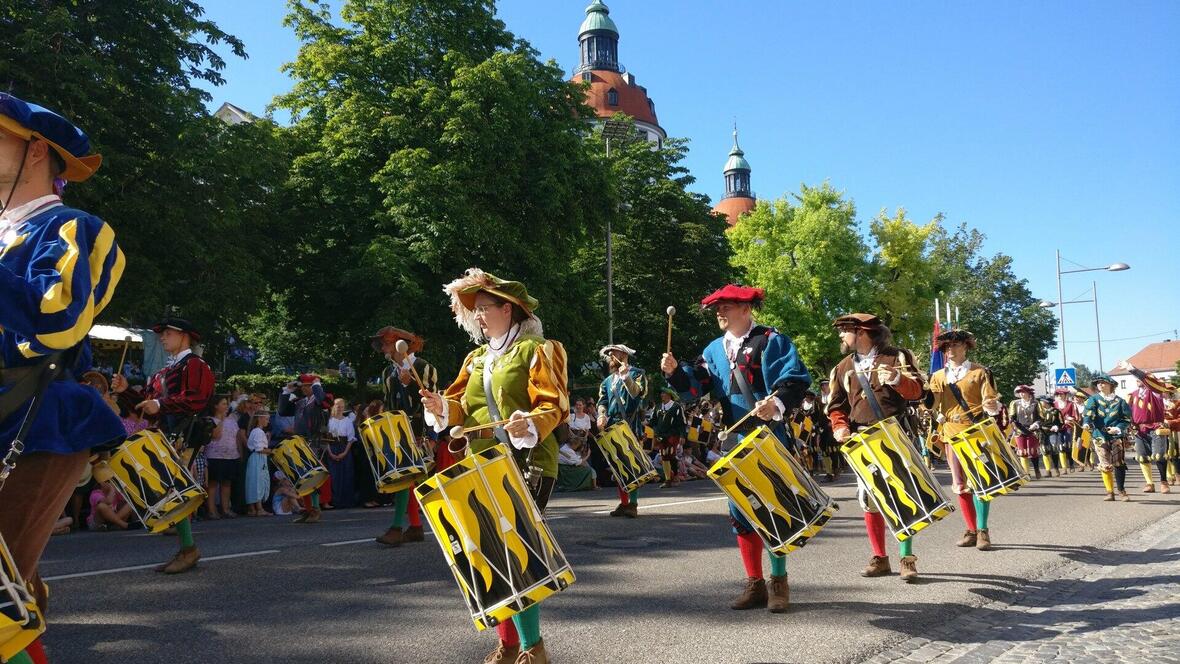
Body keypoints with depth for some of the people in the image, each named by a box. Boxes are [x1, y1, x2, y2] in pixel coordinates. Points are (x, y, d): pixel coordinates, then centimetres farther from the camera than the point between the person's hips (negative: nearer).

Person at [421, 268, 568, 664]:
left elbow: (553, 406, -13)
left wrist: (530, 425, -32)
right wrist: (442, 408, -7)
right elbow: (463, 409, 14)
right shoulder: (476, 359, 18)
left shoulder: (536, 349, -3)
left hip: (528, 465, -7)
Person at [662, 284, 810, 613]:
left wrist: (776, 404, -31)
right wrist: (675, 372, -8)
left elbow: (796, 380, -14)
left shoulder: (771, 341, -4)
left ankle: (779, 582, 14)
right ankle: (754, 584, 18)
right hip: (733, 442, 6)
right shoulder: (714, 349, 15)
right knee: (740, 512, 8)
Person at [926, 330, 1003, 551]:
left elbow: (991, 401, -3)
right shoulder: (938, 376, 12)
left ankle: (983, 531, -3)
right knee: (960, 484, 5)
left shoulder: (980, 372, 3)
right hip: (952, 433, 3)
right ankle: (971, 530, 13)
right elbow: (930, 402, 2)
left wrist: (993, 407, -26)